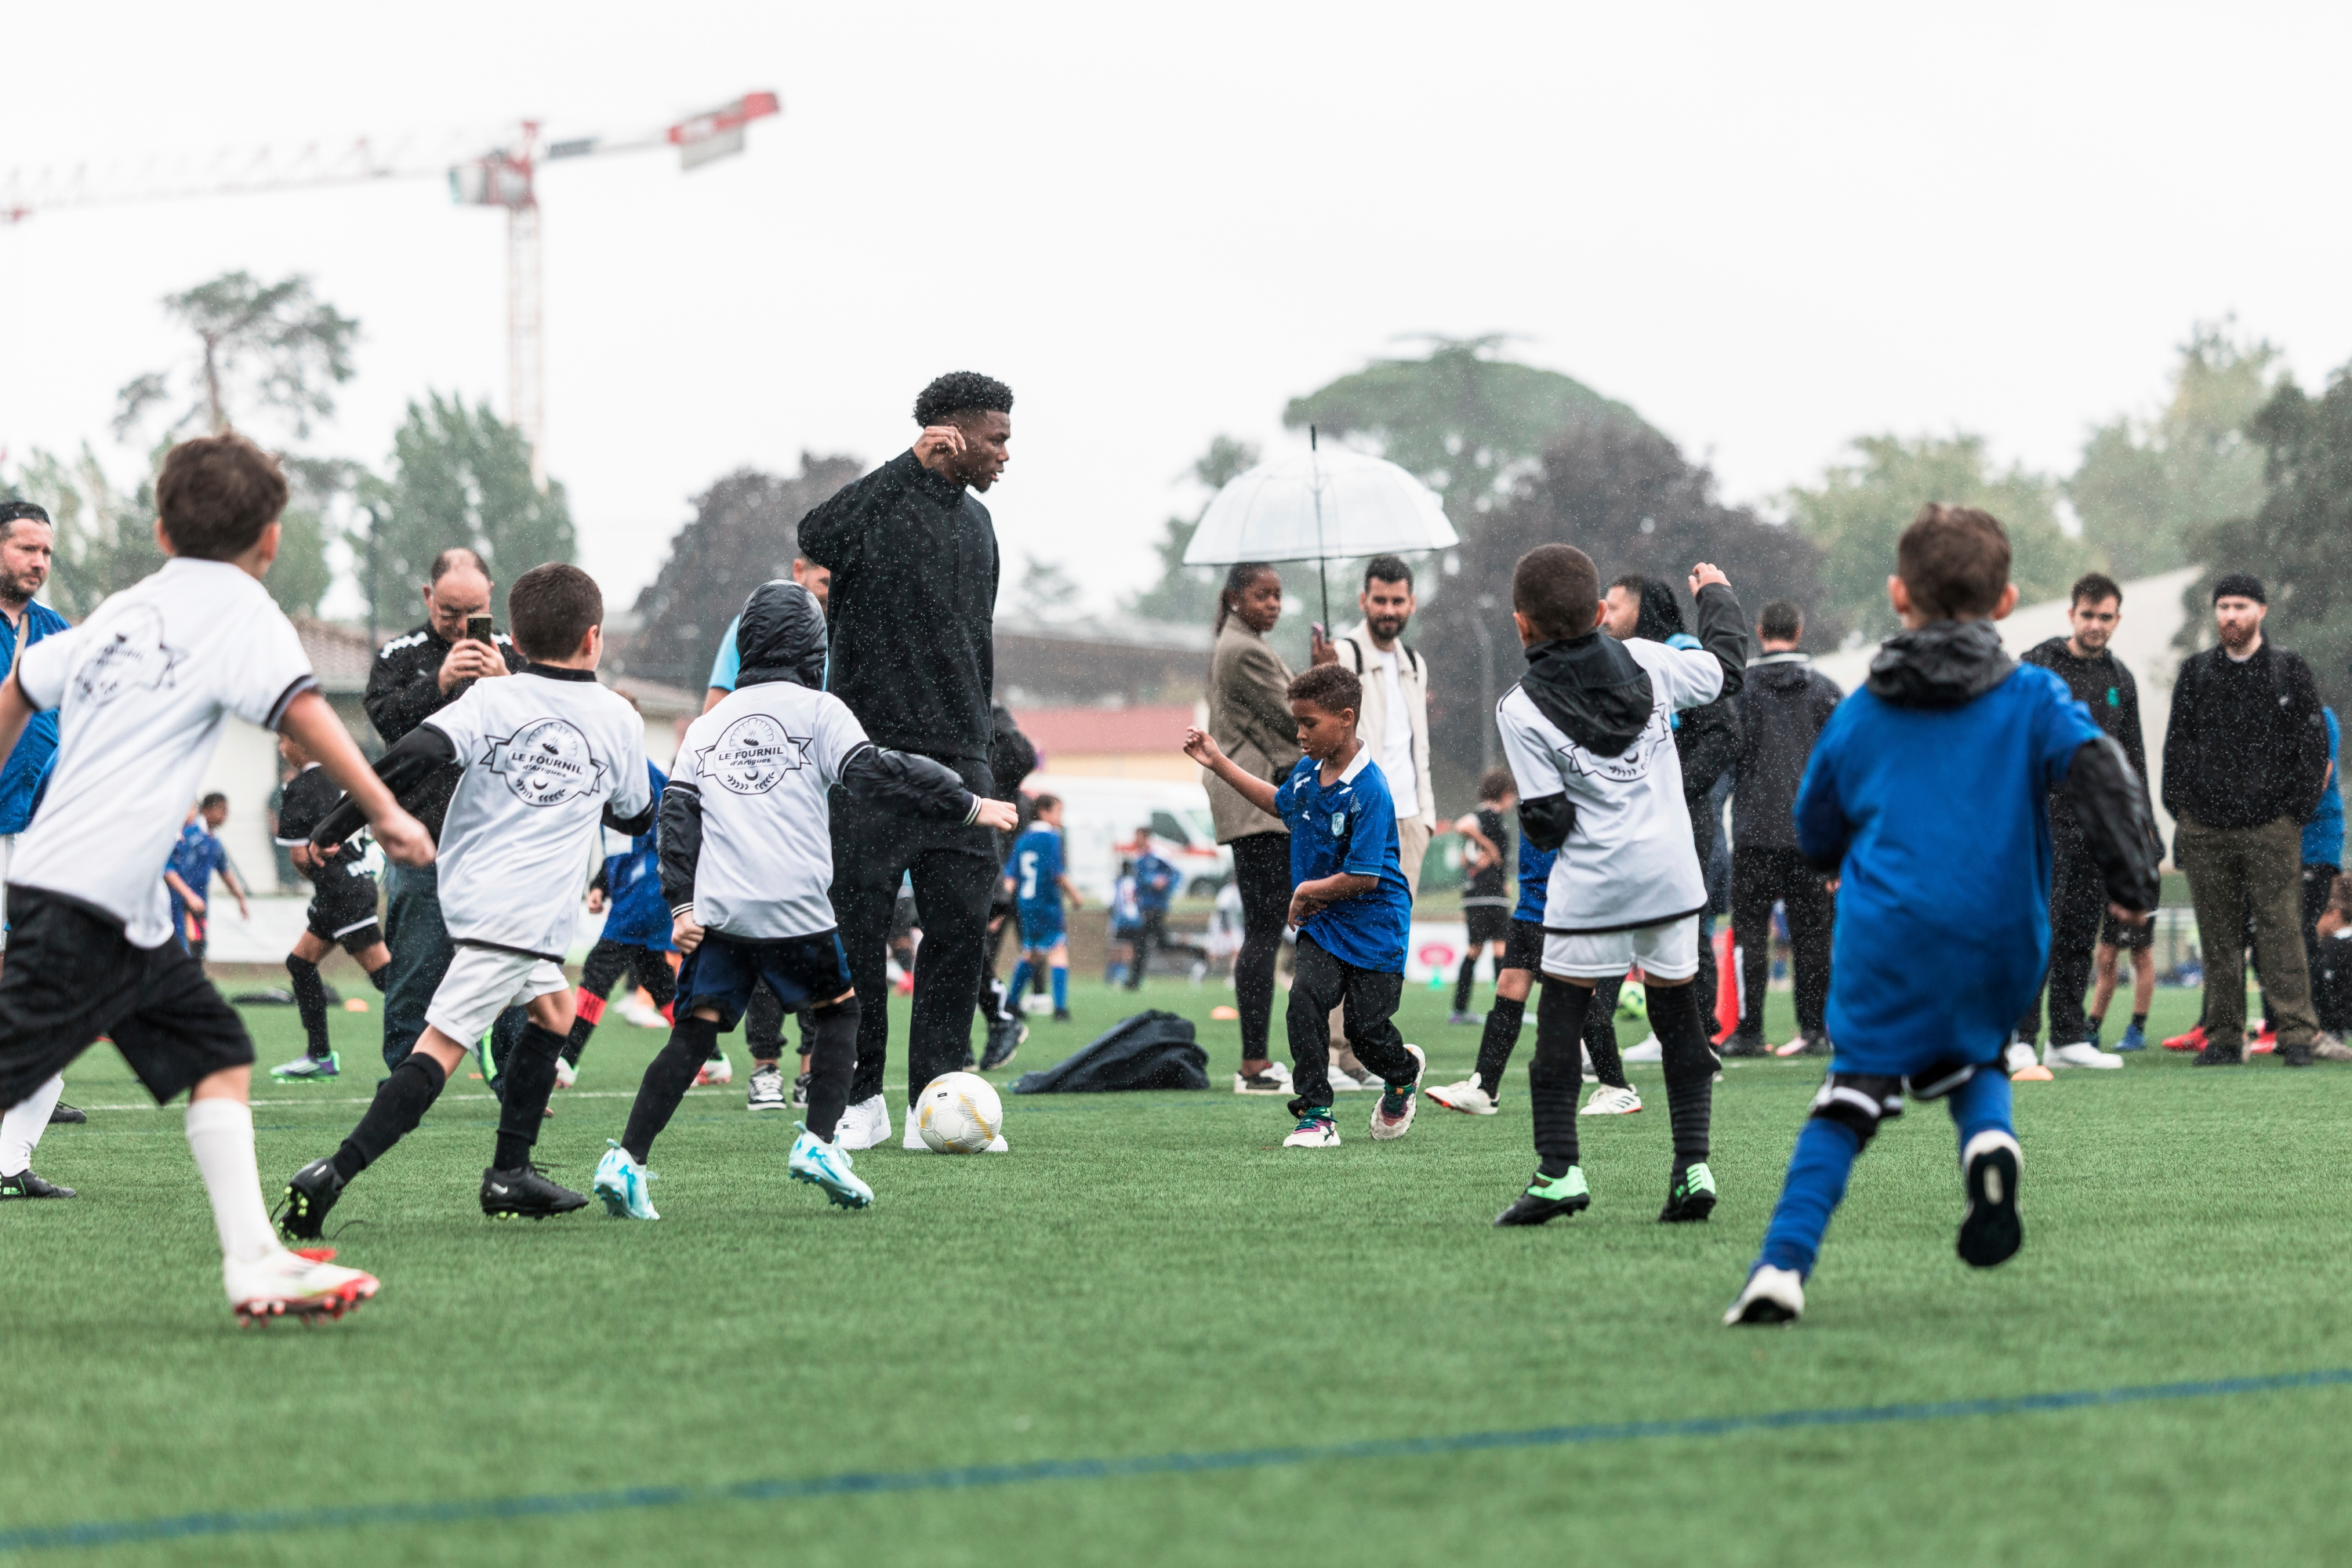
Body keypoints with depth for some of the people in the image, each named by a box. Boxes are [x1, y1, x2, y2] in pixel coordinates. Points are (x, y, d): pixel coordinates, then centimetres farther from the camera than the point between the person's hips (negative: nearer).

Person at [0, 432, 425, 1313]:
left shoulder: (123, 610, 19)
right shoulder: (238, 604, -2)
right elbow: (298, 708, -17)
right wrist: (384, 811, -19)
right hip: (85, 899, -8)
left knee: (219, 1055, 7)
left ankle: (255, 1265, 0)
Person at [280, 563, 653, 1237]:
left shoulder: (491, 699, 3)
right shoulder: (619, 719, 4)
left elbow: (416, 755, -13)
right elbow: (635, 817, 20)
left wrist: (337, 823, -10)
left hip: (473, 891, 4)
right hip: (525, 914, -4)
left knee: (553, 1010, 25)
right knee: (439, 1048, -10)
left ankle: (511, 1175, 24)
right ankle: (333, 1175, -24)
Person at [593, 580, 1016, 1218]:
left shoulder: (706, 726, 18)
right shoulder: (818, 710, 4)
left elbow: (676, 812, 11)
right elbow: (873, 775, -5)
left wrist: (681, 903, 9)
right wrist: (968, 803, -1)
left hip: (716, 912, 4)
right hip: (794, 907, -3)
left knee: (694, 1034, 3)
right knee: (839, 1008, 17)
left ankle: (627, 1160, -11)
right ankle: (819, 1141, 4)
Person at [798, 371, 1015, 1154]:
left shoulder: (976, 521, 18)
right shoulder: (883, 501, -6)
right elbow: (816, 538, -28)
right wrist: (914, 463, -27)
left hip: (958, 758, 6)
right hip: (873, 749, -6)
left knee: (961, 924, -1)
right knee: (857, 927, -2)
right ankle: (860, 1098, 7)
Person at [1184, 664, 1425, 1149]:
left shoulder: (1369, 791, -24)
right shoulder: (1308, 770, 1)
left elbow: (1362, 878, -24)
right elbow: (1280, 803, 26)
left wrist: (1307, 891, -10)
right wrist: (1218, 763, 23)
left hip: (1372, 926, -6)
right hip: (1320, 925, 6)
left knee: (1366, 1030, 2)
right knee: (1305, 998, -19)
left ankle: (1404, 1073, 39)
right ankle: (1316, 1117, -13)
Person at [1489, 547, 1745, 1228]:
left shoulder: (1521, 711, -10)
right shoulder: (1646, 661, 0)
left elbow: (1547, 824, -11)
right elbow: (1725, 669, 17)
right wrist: (1715, 594, 33)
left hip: (1590, 887, -4)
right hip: (1672, 877, 4)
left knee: (1560, 1019, 5)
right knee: (1678, 1016, 11)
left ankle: (1558, 1170, -2)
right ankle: (1692, 1165, 5)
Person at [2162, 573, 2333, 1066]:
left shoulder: (2290, 672, 7)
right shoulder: (2195, 673, 14)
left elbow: (2314, 747, 6)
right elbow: (2176, 745, 16)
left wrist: (2296, 812, -2)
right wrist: (2180, 812, 6)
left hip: (2271, 826, -2)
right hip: (2205, 828, 3)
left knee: (2280, 932, -8)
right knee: (2219, 938, 2)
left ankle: (2295, 1034, -9)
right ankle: (2224, 1037, 6)